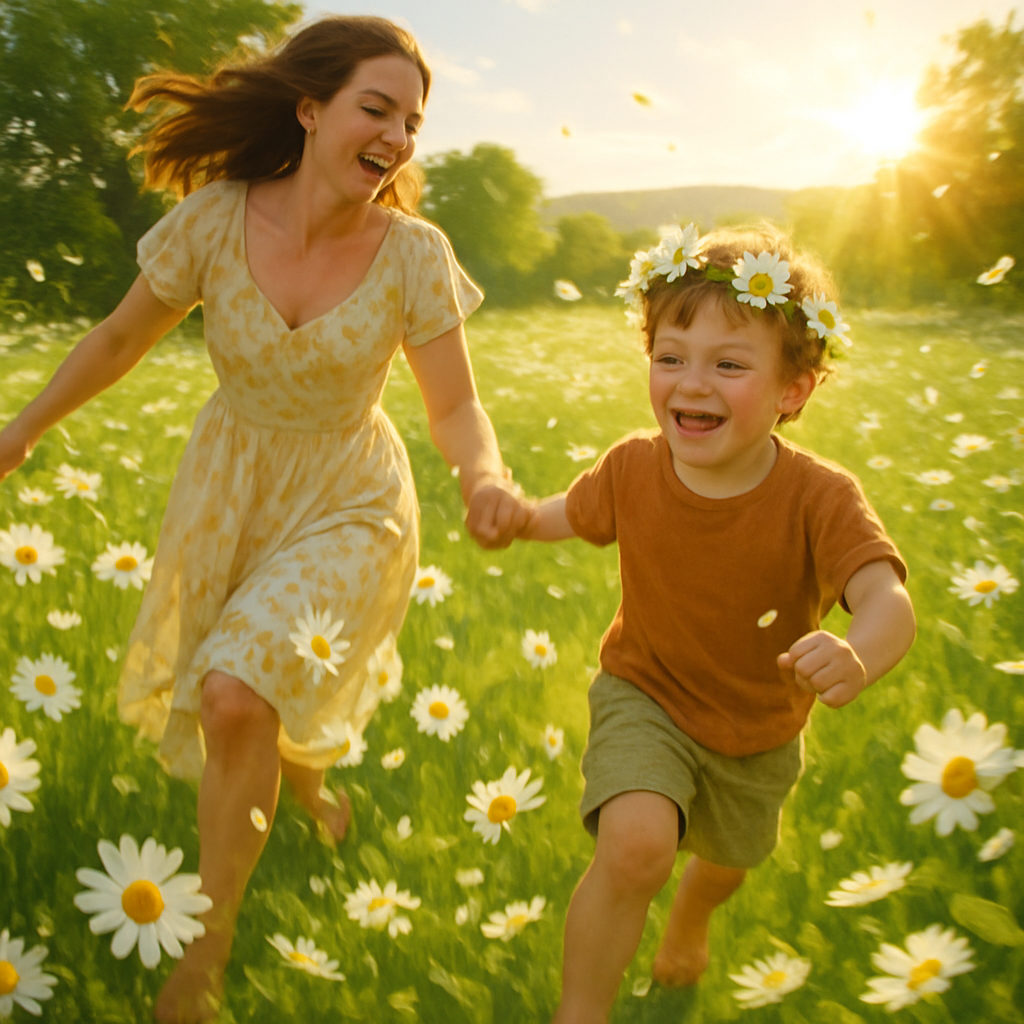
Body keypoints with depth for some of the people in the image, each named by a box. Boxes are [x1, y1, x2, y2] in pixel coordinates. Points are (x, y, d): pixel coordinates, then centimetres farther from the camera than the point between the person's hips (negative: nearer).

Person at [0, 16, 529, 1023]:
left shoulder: (414, 255, -19)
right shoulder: (213, 220, -17)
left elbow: (456, 409, -14)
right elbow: (121, 338, -1)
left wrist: (486, 478, -36)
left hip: (346, 506, -3)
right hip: (226, 490, 3)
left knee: (237, 695, -20)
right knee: (214, 706, 15)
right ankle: (308, 784, 53)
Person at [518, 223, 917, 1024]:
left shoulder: (820, 496, -30)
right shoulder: (633, 468, -21)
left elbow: (888, 601, -44)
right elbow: (575, 514, 3)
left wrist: (857, 659, -63)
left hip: (758, 733, 1)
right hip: (646, 696, -1)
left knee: (728, 861, 27)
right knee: (636, 845, -28)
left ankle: (692, 917, 66)